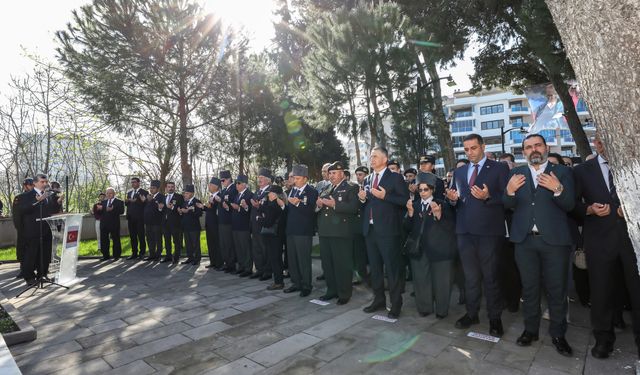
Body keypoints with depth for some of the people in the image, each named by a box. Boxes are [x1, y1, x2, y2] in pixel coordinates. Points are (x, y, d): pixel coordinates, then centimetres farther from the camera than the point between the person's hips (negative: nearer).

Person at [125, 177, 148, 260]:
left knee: (141, 236, -1)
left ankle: (142, 253, 5)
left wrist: (136, 201, -23)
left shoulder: (144, 192, -1)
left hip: (139, 217, -6)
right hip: (130, 217, 6)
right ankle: (134, 253, 15)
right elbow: (126, 204, 13)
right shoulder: (129, 192, 18)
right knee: (132, 236, 8)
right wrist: (126, 201, -8)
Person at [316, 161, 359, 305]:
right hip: (325, 232, 7)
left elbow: (353, 208, -17)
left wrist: (335, 204, -24)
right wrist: (318, 205, -5)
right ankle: (332, 290, 27)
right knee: (327, 263, 13)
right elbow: (319, 209, 18)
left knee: (342, 264, 0)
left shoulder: (350, 188, -2)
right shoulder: (325, 189, 18)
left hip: (341, 232, -7)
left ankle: (344, 293, 13)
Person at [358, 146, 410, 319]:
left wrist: (385, 196, -19)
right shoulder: (367, 180, 15)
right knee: (374, 267, 14)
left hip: (388, 229, -6)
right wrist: (362, 199, -3)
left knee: (392, 268, 0)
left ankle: (396, 304, 13)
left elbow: (405, 200, -10)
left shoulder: (395, 178, -3)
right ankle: (379, 300, 27)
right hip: (370, 229, 6)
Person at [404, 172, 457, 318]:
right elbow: (408, 228, 3)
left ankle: (441, 310, 26)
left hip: (439, 249, -3)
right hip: (419, 249, 3)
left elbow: (451, 228, -10)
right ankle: (424, 307, 27)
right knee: (421, 279, 10)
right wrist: (410, 213, -13)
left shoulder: (443, 205, -2)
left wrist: (439, 215, -27)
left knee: (440, 281, 7)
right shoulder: (414, 205, 7)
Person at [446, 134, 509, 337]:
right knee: (470, 275, 14)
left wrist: (488, 197, -25)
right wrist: (452, 198, -11)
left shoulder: (499, 168, -1)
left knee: (490, 276, 6)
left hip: (489, 230, -4)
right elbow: (455, 200, 11)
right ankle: (471, 313, 28)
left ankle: (495, 318, 22)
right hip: (465, 230, 4)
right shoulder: (459, 172, 13)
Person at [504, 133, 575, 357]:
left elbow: (570, 205, -5)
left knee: (556, 289, 8)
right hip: (525, 239, 2)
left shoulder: (562, 172, 3)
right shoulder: (516, 173, 7)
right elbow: (508, 205, 1)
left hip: (554, 239, -1)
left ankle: (558, 334, 25)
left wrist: (558, 189, -24)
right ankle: (530, 330, 25)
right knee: (529, 287, 11)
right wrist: (509, 191, -20)